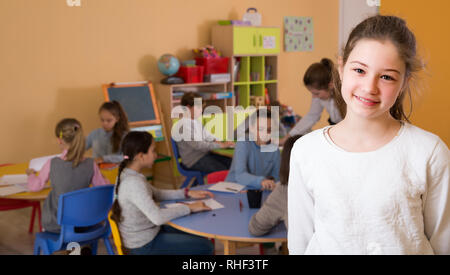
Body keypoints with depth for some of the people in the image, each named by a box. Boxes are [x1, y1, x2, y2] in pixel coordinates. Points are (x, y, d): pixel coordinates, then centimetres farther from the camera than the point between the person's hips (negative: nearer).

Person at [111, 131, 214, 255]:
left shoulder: (127, 174, 2)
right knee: (205, 246, -4)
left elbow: (155, 194, 16)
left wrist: (187, 193, 7)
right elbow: (158, 217, -33)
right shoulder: (133, 183, -28)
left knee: (199, 238, 19)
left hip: (148, 231, 10)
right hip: (144, 246, -9)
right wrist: (189, 207, -21)